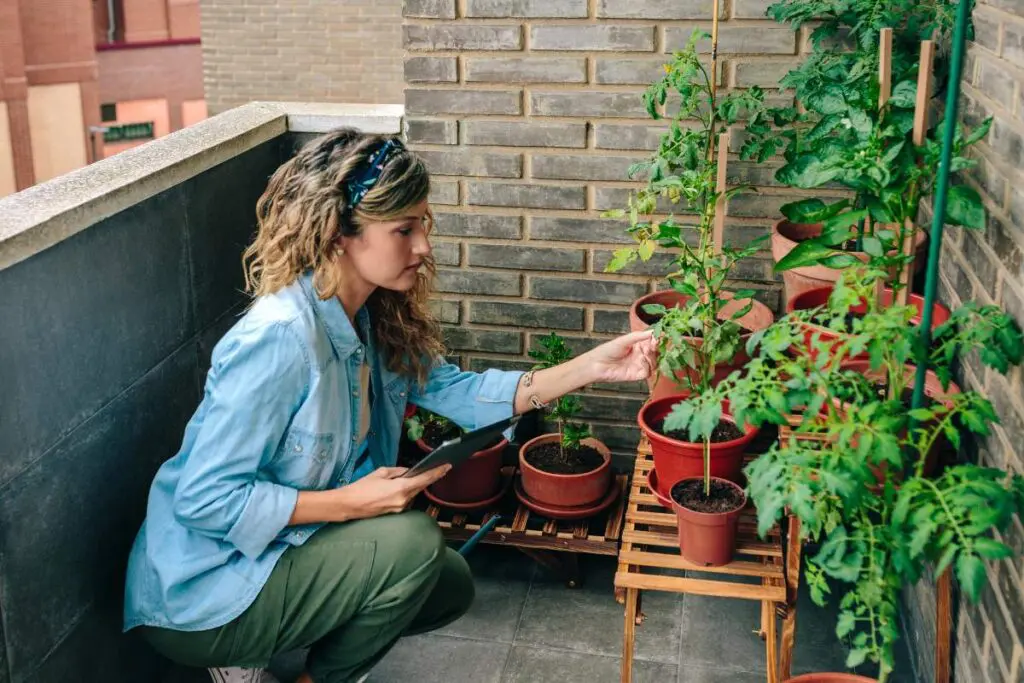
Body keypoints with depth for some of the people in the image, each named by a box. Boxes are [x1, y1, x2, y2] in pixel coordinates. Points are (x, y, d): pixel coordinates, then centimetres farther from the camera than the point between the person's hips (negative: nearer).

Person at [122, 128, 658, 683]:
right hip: (197, 596, -9)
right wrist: (350, 502, -26)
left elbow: (455, 391, -3)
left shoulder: (376, 320, -2)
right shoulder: (279, 338, -29)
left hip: (281, 552, 9)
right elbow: (205, 499, -28)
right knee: (411, 542, -23)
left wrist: (594, 366, -8)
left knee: (450, 587, 12)